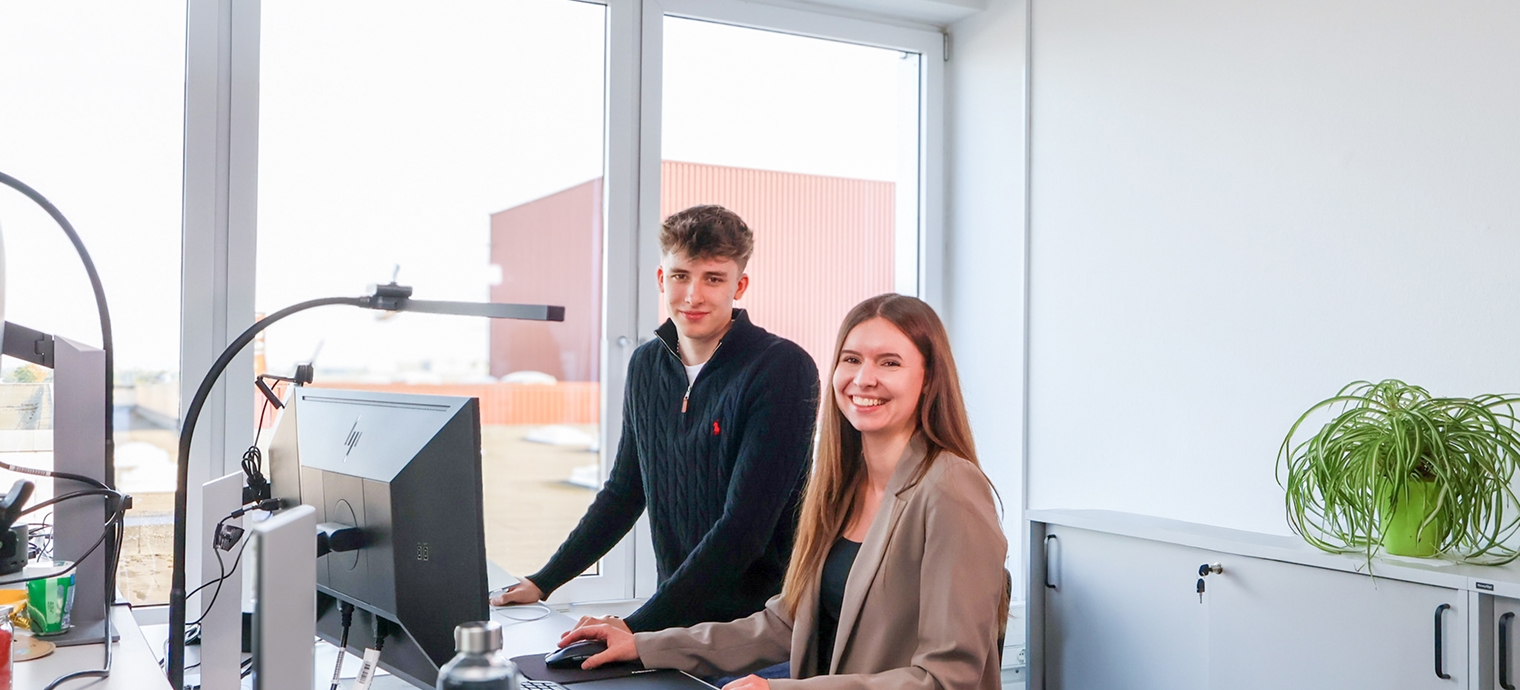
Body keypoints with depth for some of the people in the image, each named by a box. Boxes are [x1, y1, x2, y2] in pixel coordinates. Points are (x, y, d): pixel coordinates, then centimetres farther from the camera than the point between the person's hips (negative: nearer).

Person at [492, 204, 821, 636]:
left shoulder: (784, 369, -14)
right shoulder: (647, 366, 7)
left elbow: (745, 526, -19)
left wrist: (639, 627, -20)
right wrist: (544, 581, 14)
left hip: (763, 628, -5)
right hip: (676, 619, 6)